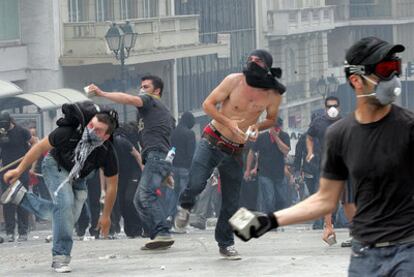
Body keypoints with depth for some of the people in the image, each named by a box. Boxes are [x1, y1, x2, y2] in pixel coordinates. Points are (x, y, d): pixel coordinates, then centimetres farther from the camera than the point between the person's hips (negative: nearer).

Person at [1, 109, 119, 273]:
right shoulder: (69, 132, -37)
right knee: (65, 203, -26)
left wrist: (106, 216, -7)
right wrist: (19, 170, -17)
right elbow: (41, 147, -20)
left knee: (69, 217, -1)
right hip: (55, 166, -4)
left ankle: (21, 196, 15)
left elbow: (112, 185, -15)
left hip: (77, 178, 4)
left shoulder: (107, 153, -30)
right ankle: (61, 257, -17)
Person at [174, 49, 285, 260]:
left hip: (235, 151, 3)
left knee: (231, 202, 6)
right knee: (196, 184, -20)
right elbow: (208, 104, -9)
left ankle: (225, 244, 24)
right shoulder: (234, 81, -15)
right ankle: (185, 206, 15)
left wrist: (258, 126, -12)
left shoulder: (273, 95, -8)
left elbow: (271, 119, 11)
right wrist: (229, 123, -22)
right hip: (212, 141, -3)